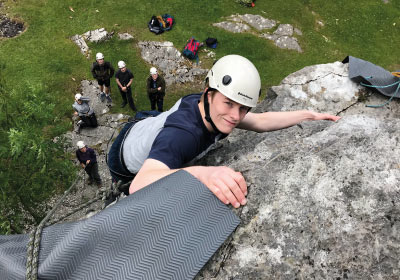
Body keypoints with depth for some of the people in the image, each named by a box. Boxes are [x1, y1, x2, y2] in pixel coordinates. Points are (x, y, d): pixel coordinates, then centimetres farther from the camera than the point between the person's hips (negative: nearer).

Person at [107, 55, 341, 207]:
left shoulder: (210, 108, -24)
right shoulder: (182, 133, -49)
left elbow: (261, 122, -11)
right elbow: (139, 186, -64)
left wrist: (310, 115, -13)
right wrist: (201, 172, -79)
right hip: (127, 166, -6)